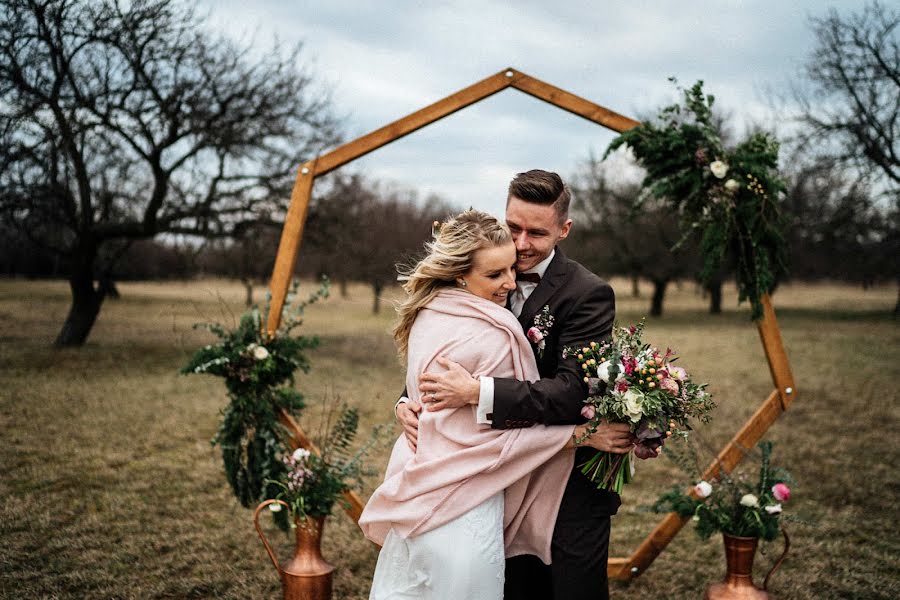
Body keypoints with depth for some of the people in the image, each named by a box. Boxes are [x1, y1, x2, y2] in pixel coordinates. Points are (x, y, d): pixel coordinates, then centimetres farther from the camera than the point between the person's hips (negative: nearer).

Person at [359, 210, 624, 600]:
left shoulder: (426, 316, 3)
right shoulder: (491, 338, -22)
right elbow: (502, 434, -17)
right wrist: (581, 434, -12)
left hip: (417, 492, 8)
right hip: (460, 510, -8)